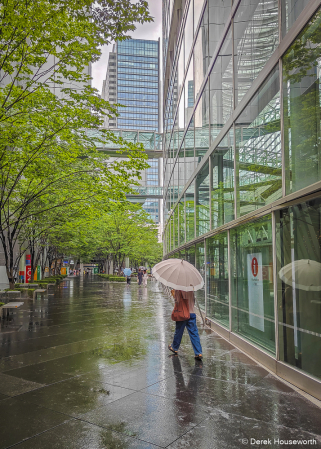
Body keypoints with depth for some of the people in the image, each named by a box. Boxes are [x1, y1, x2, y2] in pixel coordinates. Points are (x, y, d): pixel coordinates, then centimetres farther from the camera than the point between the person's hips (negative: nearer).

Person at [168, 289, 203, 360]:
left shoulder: (178, 289, -12)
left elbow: (177, 301, -14)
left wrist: (173, 294, -1)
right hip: (192, 313, 4)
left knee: (178, 332, 14)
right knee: (194, 333, 1)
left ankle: (174, 348, 34)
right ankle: (198, 353, -4)